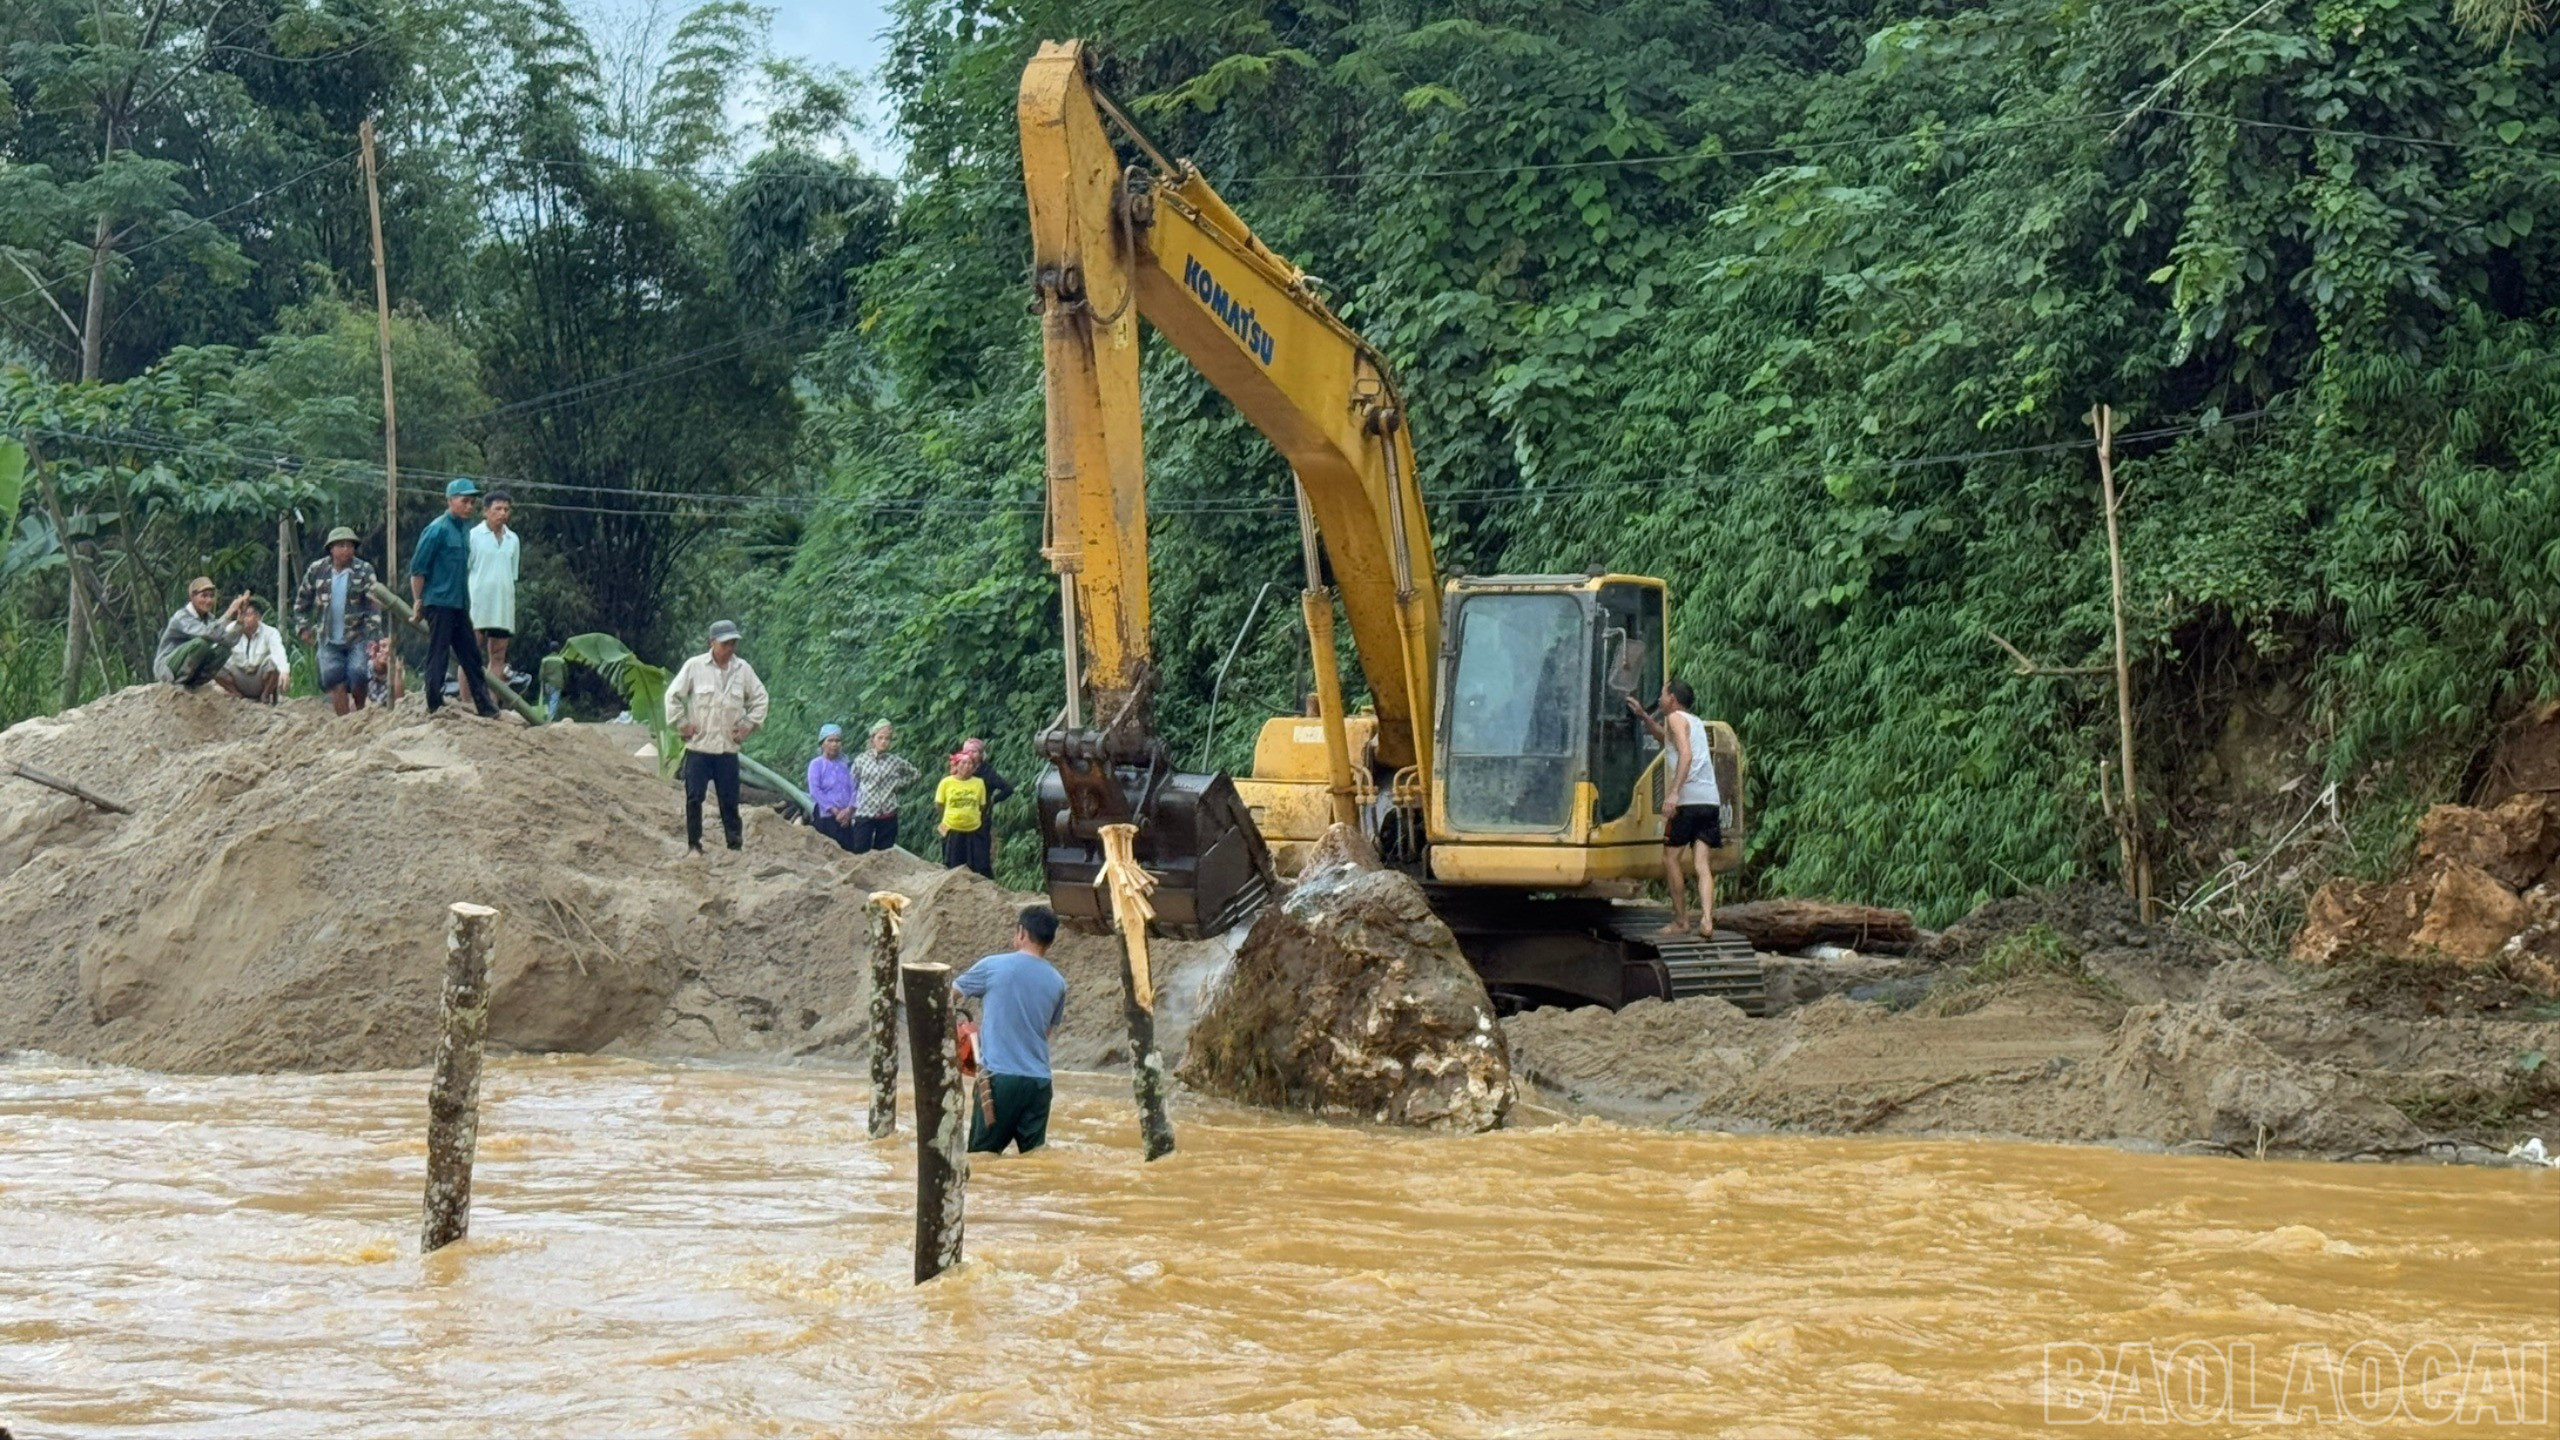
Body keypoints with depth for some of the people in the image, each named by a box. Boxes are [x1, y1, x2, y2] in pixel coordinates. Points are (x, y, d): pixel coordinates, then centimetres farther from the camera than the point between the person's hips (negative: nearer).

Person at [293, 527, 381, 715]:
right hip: (328, 640, 2)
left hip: (357, 638, -2)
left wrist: (373, 636, -15)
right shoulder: (317, 570, 0)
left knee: (358, 675, -15)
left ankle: (360, 712, 11)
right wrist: (303, 627, 5)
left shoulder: (364, 571, -6)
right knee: (334, 680, -3)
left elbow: (374, 605, -8)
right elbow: (301, 600, 12)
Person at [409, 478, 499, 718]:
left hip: (460, 605, 8)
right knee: (437, 656, -3)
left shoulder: (465, 528, 12)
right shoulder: (438, 529, -12)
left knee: (471, 656, 9)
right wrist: (418, 602, -11)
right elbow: (417, 567, -11)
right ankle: (435, 707, 2)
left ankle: (486, 707, 12)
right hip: (439, 604, -8)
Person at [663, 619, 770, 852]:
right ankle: (694, 844, 6)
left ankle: (735, 844, 9)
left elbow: (759, 698, 15)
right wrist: (682, 724, -3)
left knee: (730, 800, 4)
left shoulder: (743, 669, 1)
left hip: (728, 748, 2)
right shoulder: (694, 666, -6)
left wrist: (748, 724, 6)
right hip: (698, 746, -2)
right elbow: (673, 695, 1)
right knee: (694, 798, -1)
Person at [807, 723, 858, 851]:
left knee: (848, 849, -1)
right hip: (825, 816, -4)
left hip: (845, 816, 4)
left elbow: (853, 789, 6)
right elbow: (815, 791, -8)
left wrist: (849, 810, -10)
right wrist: (834, 810, -13)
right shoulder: (816, 764, -1)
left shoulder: (845, 765, 10)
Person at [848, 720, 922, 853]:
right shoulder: (861, 760, 0)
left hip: (888, 816, 1)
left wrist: (899, 783, 6)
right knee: (860, 853, -6)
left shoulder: (896, 761, 3)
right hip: (864, 814, -1)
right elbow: (852, 786, 6)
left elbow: (917, 774, 16)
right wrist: (852, 808, 3)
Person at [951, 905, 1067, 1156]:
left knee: (982, 1156, 2)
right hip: (1039, 1081, 4)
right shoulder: (1057, 983, 7)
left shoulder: (993, 967, -4)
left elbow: (949, 994, 13)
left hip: (1000, 1078, -4)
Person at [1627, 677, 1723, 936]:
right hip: (1711, 800, 7)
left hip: (1688, 799, -7)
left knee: (1670, 857, 4)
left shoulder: (1676, 718, 0)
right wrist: (1643, 716, 43)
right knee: (1702, 862, 1)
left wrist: (1675, 792, -23)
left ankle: (1681, 920, 4)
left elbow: (1685, 754, -17)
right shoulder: (1696, 722, 25)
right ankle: (1707, 920, -15)